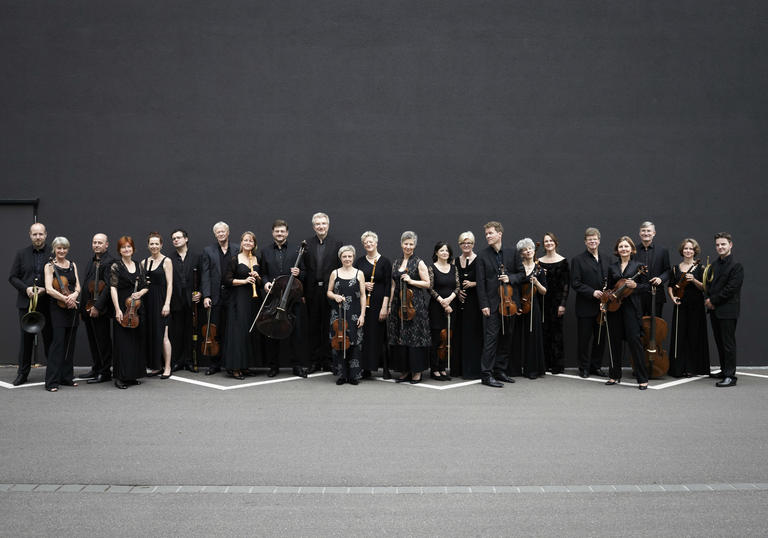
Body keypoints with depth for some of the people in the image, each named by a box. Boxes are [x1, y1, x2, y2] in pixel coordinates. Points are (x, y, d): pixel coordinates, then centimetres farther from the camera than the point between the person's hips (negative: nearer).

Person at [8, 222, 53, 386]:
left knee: (50, 338, 1)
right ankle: (22, 373, 17)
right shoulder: (21, 254, 9)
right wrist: (26, 288, -10)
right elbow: (12, 277, 7)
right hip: (26, 303, 2)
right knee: (26, 338, 7)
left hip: (47, 303, -2)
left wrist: (45, 289, -13)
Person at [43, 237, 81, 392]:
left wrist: (74, 294, -13)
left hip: (72, 308, 5)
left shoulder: (72, 265, 13)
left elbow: (77, 286, 8)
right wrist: (65, 298, -22)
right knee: (58, 341, -11)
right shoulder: (50, 266, -2)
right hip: (57, 308, -5)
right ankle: (52, 381, -8)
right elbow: (49, 289, -12)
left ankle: (67, 377, 17)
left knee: (70, 342, 8)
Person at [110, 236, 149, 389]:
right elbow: (113, 289, -9)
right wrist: (117, 309, -17)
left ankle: (133, 375, 18)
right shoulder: (116, 266, -2)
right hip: (123, 308, -5)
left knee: (137, 341, 9)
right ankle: (120, 377, 1)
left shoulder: (138, 266, 12)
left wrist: (140, 292, -7)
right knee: (122, 342, -4)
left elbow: (146, 287, 16)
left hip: (137, 308, 5)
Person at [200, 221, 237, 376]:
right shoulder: (208, 251, 7)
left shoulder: (237, 251, 8)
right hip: (214, 297, 0)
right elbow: (205, 275, 2)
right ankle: (215, 364, 13)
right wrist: (206, 296, -8)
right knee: (213, 332, 4)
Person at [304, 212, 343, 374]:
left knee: (329, 327, 4)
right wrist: (302, 292, -7)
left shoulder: (337, 244, 2)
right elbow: (304, 269, 4)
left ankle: (328, 361, 12)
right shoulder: (306, 244, 6)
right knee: (313, 328, 7)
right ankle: (314, 361, 15)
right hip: (312, 291, 2)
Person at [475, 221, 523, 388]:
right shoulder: (483, 255, -1)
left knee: (506, 338, 10)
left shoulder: (512, 253, 7)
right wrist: (483, 304, -10)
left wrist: (510, 278, -11)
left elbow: (521, 274, 11)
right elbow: (481, 282, -4)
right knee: (491, 338, -6)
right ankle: (486, 374, -2)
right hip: (492, 303, -4)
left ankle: (500, 371, 21)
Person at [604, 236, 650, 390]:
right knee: (615, 341, 7)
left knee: (634, 340, -8)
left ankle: (643, 379, -3)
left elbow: (646, 285, 2)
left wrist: (635, 286, -16)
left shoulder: (638, 266, 3)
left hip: (631, 307, -4)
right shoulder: (612, 267, 12)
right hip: (614, 307, 4)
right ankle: (615, 375, 18)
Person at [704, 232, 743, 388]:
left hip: (728, 311, -8)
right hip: (714, 311, 8)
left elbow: (731, 288, -16)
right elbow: (708, 284, 16)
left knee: (728, 344, -6)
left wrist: (713, 301, -13)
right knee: (719, 342, 14)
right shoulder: (714, 265, 15)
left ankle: (730, 376, -4)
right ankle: (724, 370, 24)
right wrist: (708, 299, -3)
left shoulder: (736, 266, -10)